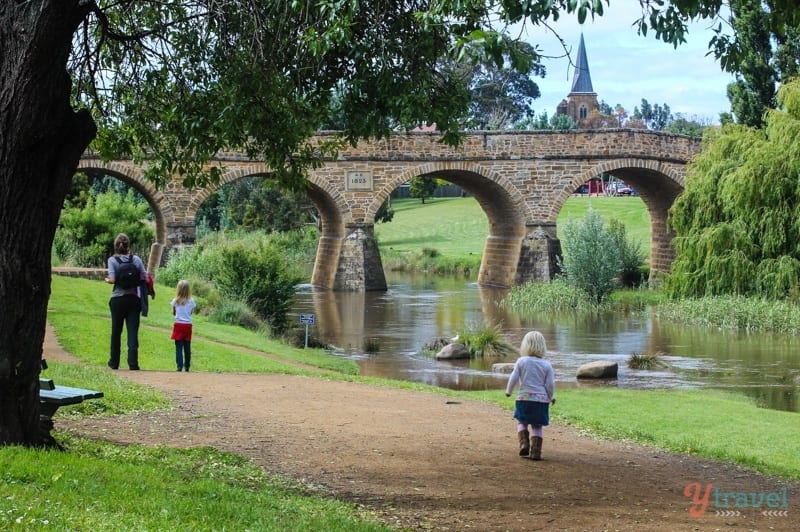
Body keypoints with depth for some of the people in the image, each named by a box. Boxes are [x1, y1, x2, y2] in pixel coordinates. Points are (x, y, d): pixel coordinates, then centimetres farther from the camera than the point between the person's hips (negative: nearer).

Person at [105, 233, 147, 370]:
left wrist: (107, 280, 5)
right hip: (133, 299, 1)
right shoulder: (136, 259, 1)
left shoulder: (112, 260, -6)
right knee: (133, 331, -1)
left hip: (118, 299, -1)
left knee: (116, 331, 11)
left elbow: (112, 280, -16)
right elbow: (145, 278, -2)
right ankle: (133, 363, -10)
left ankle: (114, 362, 22)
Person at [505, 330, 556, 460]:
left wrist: (508, 391, 13)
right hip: (541, 400, 0)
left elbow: (513, 379, -5)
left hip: (524, 398, 0)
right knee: (537, 427, 9)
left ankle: (524, 443, -1)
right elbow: (550, 384, -3)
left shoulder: (521, 362, -5)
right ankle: (535, 452, 3)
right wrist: (550, 397, 15)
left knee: (521, 422, 18)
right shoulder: (547, 365, -3)